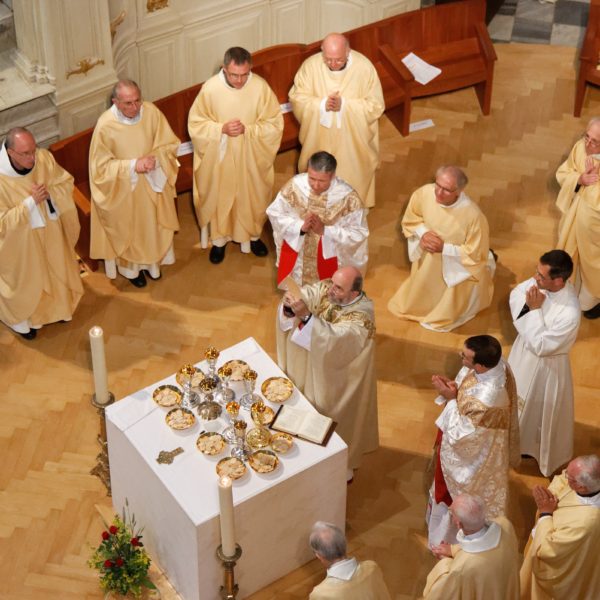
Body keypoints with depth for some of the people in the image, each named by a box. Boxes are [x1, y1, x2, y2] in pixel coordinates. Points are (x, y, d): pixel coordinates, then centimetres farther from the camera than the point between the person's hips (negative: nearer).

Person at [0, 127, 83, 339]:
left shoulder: (44, 158, -21)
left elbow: (67, 182, -5)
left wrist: (49, 192, -26)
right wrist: (30, 202, -35)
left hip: (50, 229, 5)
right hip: (21, 240, -5)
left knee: (54, 268, 28)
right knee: (26, 278, 19)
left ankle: (54, 306, 58)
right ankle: (20, 317, 49)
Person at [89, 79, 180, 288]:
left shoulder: (151, 111, -18)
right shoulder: (105, 125, -27)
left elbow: (170, 144, -7)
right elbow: (101, 166, -20)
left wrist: (156, 159, -26)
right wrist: (132, 165, -29)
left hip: (152, 183, 4)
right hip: (123, 189, -3)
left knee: (152, 224, 24)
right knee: (128, 229, 19)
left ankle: (151, 261, 50)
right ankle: (130, 267, 44)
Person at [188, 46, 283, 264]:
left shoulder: (261, 87, -18)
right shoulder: (210, 88, -19)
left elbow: (275, 124, -10)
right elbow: (195, 125, -9)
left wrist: (248, 129, -25)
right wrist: (221, 129, -25)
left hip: (251, 158, 1)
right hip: (219, 158, -1)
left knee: (252, 197, 19)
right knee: (219, 198, 16)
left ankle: (252, 235, 44)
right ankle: (219, 239, 39)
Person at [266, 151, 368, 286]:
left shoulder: (348, 197, -26)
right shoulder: (294, 185, -20)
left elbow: (359, 234, -19)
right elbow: (275, 214, -8)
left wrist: (325, 230, -29)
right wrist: (300, 226, -24)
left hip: (329, 253, -2)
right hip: (296, 248, 2)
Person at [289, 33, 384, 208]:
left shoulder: (364, 67, -20)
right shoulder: (310, 65, -16)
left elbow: (376, 105, -16)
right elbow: (297, 99, -9)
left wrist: (344, 104, -29)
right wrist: (322, 104, -28)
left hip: (353, 139, -1)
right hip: (319, 138, 1)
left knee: (352, 177, 18)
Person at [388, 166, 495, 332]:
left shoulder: (472, 214, -40)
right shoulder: (424, 193, -28)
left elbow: (475, 253, -26)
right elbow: (410, 219, -5)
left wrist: (444, 248, -31)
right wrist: (423, 233, -24)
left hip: (456, 265, -4)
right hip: (427, 259, 4)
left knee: (445, 312, 18)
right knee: (419, 295, 33)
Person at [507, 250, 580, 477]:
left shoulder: (570, 313, -41)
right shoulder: (539, 282, -21)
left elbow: (540, 345, -33)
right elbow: (515, 295, -2)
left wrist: (534, 310, -32)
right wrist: (529, 305, -23)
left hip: (545, 364, -7)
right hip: (524, 348, 7)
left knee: (537, 407, 21)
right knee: (517, 397, 32)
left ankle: (531, 445, 49)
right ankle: (516, 433, 61)